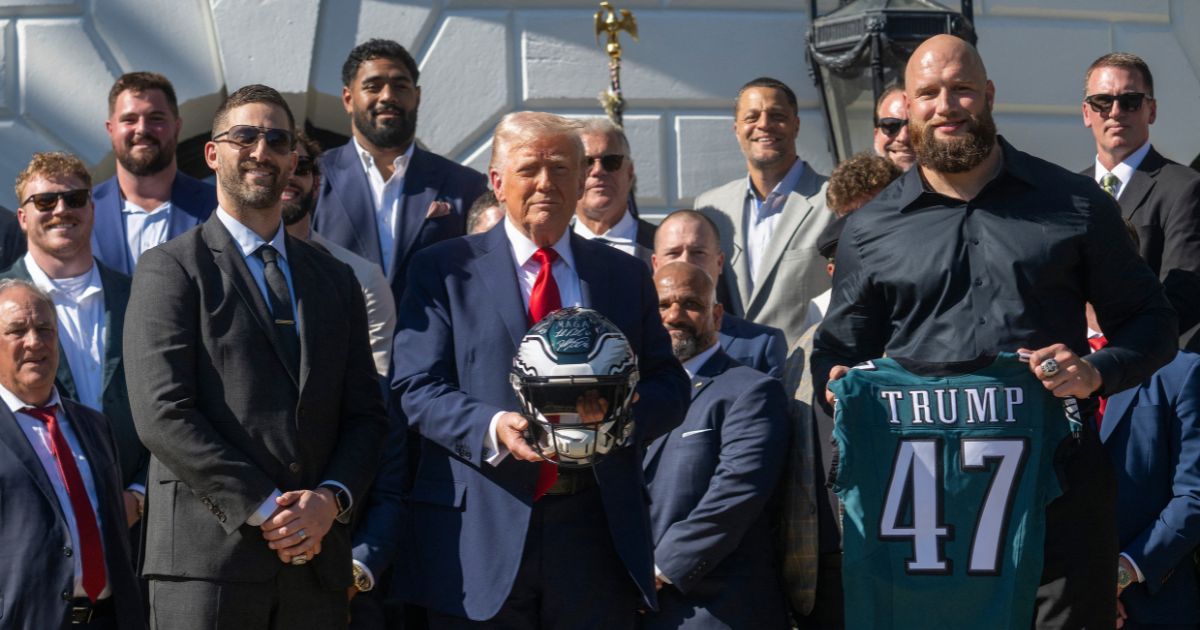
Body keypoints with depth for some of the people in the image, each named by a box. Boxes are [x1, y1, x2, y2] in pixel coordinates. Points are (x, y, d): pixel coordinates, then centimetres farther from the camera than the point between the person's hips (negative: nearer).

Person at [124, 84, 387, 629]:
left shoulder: (335, 279, 18)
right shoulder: (171, 269, 2)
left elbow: (366, 414, 14)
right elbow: (162, 415, -9)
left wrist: (330, 499, -5)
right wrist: (264, 510, -12)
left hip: (315, 561, 4)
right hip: (208, 561, -4)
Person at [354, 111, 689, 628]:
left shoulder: (626, 275, 15)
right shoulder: (444, 270, 5)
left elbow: (669, 387, 11)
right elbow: (415, 389, -3)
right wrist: (492, 428, -20)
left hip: (597, 538, 3)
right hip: (479, 540, -2)